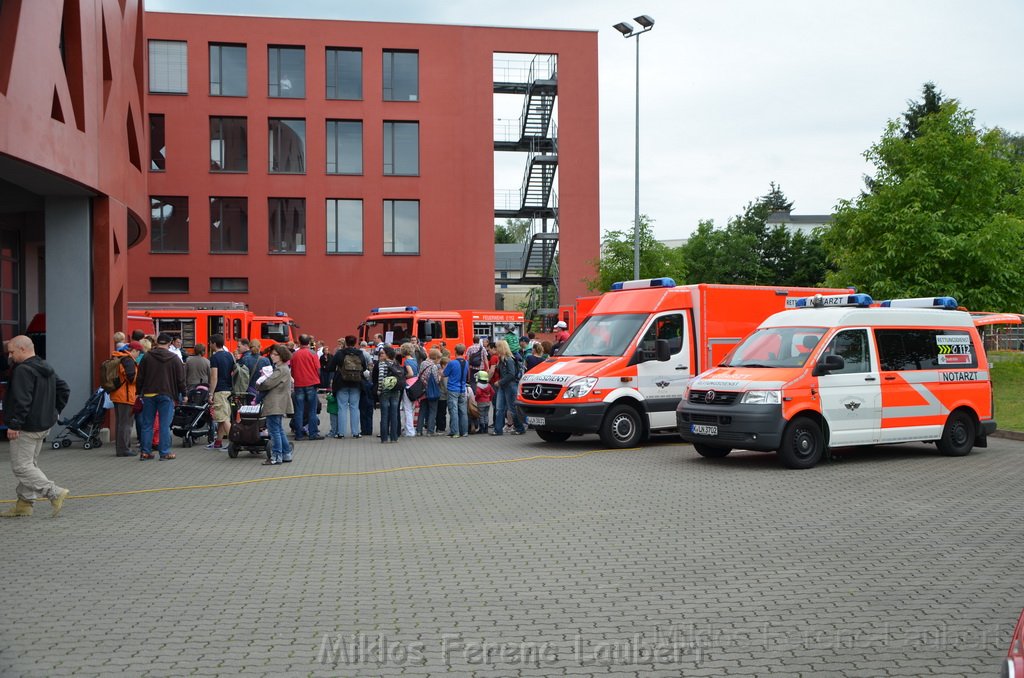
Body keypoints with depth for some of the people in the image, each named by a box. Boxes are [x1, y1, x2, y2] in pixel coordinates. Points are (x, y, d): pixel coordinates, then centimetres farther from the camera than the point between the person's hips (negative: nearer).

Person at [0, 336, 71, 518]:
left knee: (21, 466, -5)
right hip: (44, 425, 10)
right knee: (30, 464, 16)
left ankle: (55, 493, -13)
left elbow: (21, 400, -26)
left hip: (26, 428, -10)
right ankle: (24, 503, 22)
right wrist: (53, 412, 18)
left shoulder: (23, 370, -18)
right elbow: (64, 390, 19)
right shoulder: (47, 368, 13)